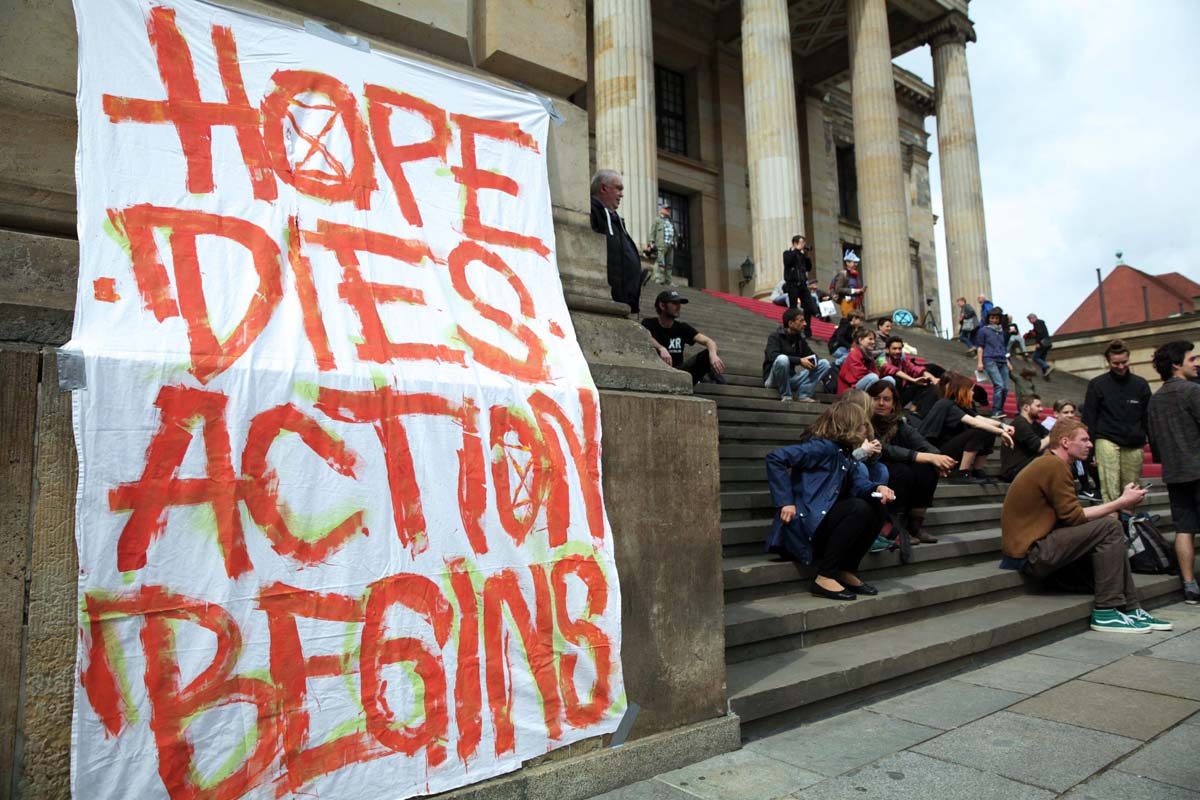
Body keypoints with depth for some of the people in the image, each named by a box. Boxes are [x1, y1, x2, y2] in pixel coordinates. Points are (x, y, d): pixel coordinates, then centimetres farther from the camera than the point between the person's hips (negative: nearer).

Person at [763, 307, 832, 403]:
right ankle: (786, 396, -20)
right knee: (782, 359, -37)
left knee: (824, 363, -4)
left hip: (791, 379, 6)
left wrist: (812, 361, -16)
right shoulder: (775, 337, -10)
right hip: (773, 379, -6)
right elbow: (773, 356, -27)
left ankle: (803, 395, -15)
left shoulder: (800, 339, 9)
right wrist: (799, 361, -32)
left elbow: (811, 355, 10)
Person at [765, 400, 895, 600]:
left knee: (876, 508, 2)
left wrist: (878, 488, -23)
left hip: (823, 521, 9)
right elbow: (774, 458, -22)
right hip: (803, 526, -9)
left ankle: (846, 571, 4)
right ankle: (825, 577, -19)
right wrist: (786, 501, -23)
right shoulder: (823, 447, -13)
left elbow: (859, 485, 1)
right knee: (859, 508, -25)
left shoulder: (846, 454, 16)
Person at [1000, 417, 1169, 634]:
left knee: (1111, 535, 15)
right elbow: (1074, 517, -15)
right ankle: (1106, 613, -7)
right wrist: (1120, 503, -6)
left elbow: (1070, 514, 13)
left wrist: (1119, 503, 7)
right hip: (1029, 554, -10)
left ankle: (1131, 609, 17)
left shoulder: (1047, 463, 16)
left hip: (1034, 547, 10)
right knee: (1110, 527, -12)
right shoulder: (1054, 465, -14)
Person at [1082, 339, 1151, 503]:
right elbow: (1089, 419, 3)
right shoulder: (1096, 384, 3)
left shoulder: (1140, 384, 10)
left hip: (1134, 446, 3)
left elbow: (1148, 418, 14)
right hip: (1107, 442, -3)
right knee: (1110, 491, -9)